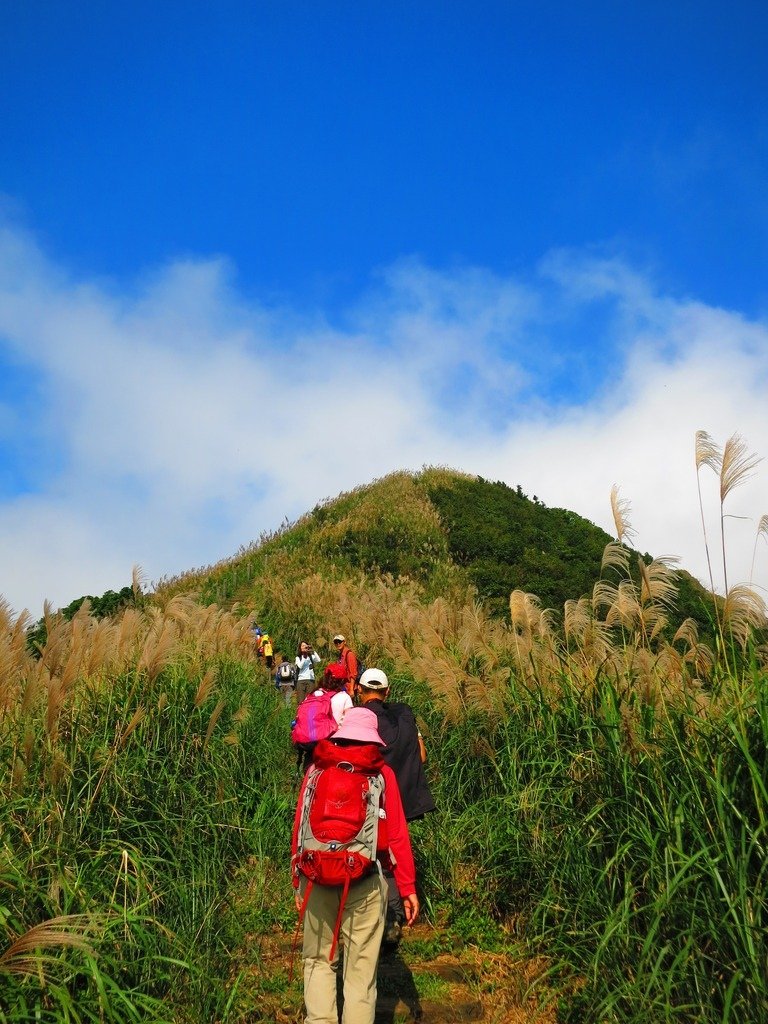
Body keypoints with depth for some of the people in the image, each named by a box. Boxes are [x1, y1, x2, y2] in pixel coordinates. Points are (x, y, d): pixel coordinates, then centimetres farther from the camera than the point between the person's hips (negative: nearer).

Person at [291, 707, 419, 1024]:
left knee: (319, 959, 18)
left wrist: (298, 882, 13)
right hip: (364, 883, -2)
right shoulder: (381, 774, -1)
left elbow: (299, 828, 5)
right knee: (360, 968, 9)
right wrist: (408, 888, 2)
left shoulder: (316, 770, 4)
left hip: (316, 880, 2)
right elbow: (397, 834, -3)